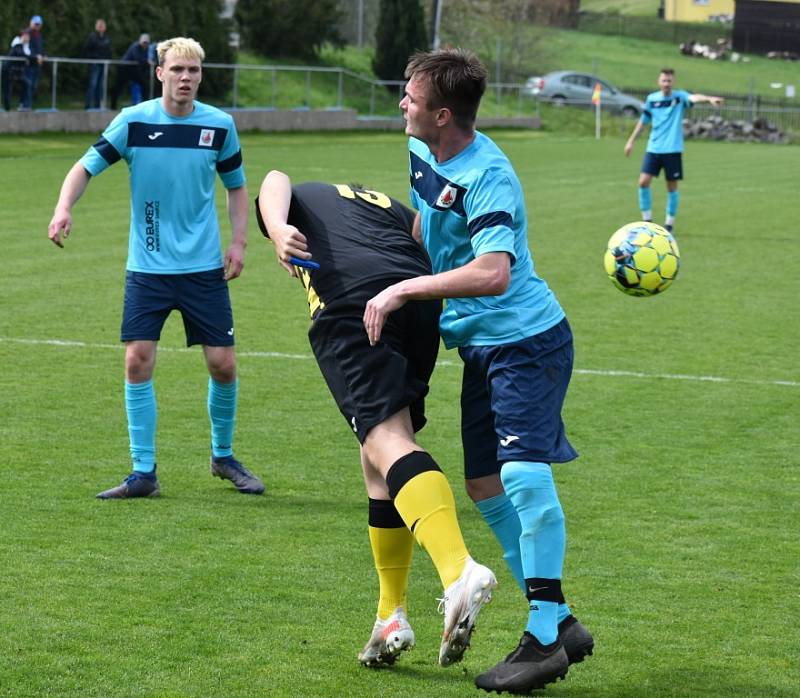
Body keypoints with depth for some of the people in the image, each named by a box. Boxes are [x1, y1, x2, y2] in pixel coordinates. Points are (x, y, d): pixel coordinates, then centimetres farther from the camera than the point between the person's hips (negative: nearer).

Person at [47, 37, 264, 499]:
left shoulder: (220, 126, -1)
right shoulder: (133, 122, -6)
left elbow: (236, 186, 12)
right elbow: (87, 167, -6)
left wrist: (240, 241, 1)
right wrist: (65, 208, -25)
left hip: (205, 267, 1)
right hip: (148, 267, -1)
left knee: (223, 364, 0)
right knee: (138, 361, -8)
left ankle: (224, 457, 24)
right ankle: (144, 473, 2)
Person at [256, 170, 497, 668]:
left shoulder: (297, 197, 30)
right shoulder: (394, 208, 41)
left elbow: (274, 184, 5)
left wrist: (279, 231, -12)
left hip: (350, 303, -5)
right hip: (420, 298, 5)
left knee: (388, 442, -19)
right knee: (379, 460, 17)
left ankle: (460, 572, -43)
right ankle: (392, 617, 16)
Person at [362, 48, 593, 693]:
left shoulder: (487, 177, -24)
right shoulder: (422, 155, 3)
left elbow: (493, 273, -36)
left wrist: (404, 290, -32)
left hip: (527, 338, -10)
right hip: (478, 345, 10)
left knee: (524, 476, -20)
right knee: (485, 488, 7)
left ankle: (544, 638, -13)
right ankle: (562, 623, 14)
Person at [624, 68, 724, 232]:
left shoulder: (679, 97, -5)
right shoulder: (651, 99, 4)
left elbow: (693, 98, -27)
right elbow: (643, 121, 17)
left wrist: (709, 98, -47)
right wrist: (631, 141, 19)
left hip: (673, 150, -2)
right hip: (654, 149, 2)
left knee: (672, 187, 3)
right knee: (643, 181, -7)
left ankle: (669, 223, 14)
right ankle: (647, 219, 6)